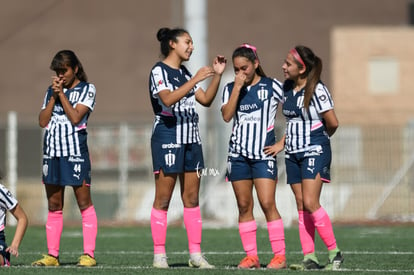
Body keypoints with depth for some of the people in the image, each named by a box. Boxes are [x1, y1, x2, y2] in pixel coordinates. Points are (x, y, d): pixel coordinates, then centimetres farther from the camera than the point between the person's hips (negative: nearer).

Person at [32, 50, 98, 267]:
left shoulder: (86, 89, 2)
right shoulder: (51, 91, 16)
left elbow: (75, 117, -11)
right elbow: (43, 121, 6)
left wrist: (62, 94, -6)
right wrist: (54, 96, -1)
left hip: (76, 152, -5)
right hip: (52, 152, 5)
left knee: (84, 203, -5)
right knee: (54, 206, 7)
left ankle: (88, 254, -6)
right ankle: (52, 255, 10)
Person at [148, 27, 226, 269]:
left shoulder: (185, 73, 16)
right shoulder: (159, 71, -8)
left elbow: (206, 100, 15)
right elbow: (168, 99, -25)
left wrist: (217, 75, 5)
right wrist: (195, 80, -27)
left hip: (191, 139, 8)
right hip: (168, 138, -8)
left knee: (192, 198, 5)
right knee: (163, 199, -5)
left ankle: (196, 254, 6)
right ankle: (159, 254, -2)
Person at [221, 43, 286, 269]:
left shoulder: (272, 87, -2)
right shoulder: (230, 88, 8)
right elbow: (226, 116, -7)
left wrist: (282, 143, -4)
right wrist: (237, 87, -12)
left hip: (264, 154, -4)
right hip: (238, 155, 4)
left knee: (267, 204, -12)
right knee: (244, 206, 4)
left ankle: (280, 255, -7)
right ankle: (251, 256, 9)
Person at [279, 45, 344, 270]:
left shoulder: (317, 89, -14)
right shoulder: (287, 87, 9)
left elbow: (332, 123, -11)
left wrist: (319, 138, 5)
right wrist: (282, 142, 14)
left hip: (315, 152, -8)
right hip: (293, 154, 8)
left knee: (310, 203, -16)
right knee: (301, 206, 4)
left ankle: (334, 252, -6)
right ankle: (309, 258, 4)